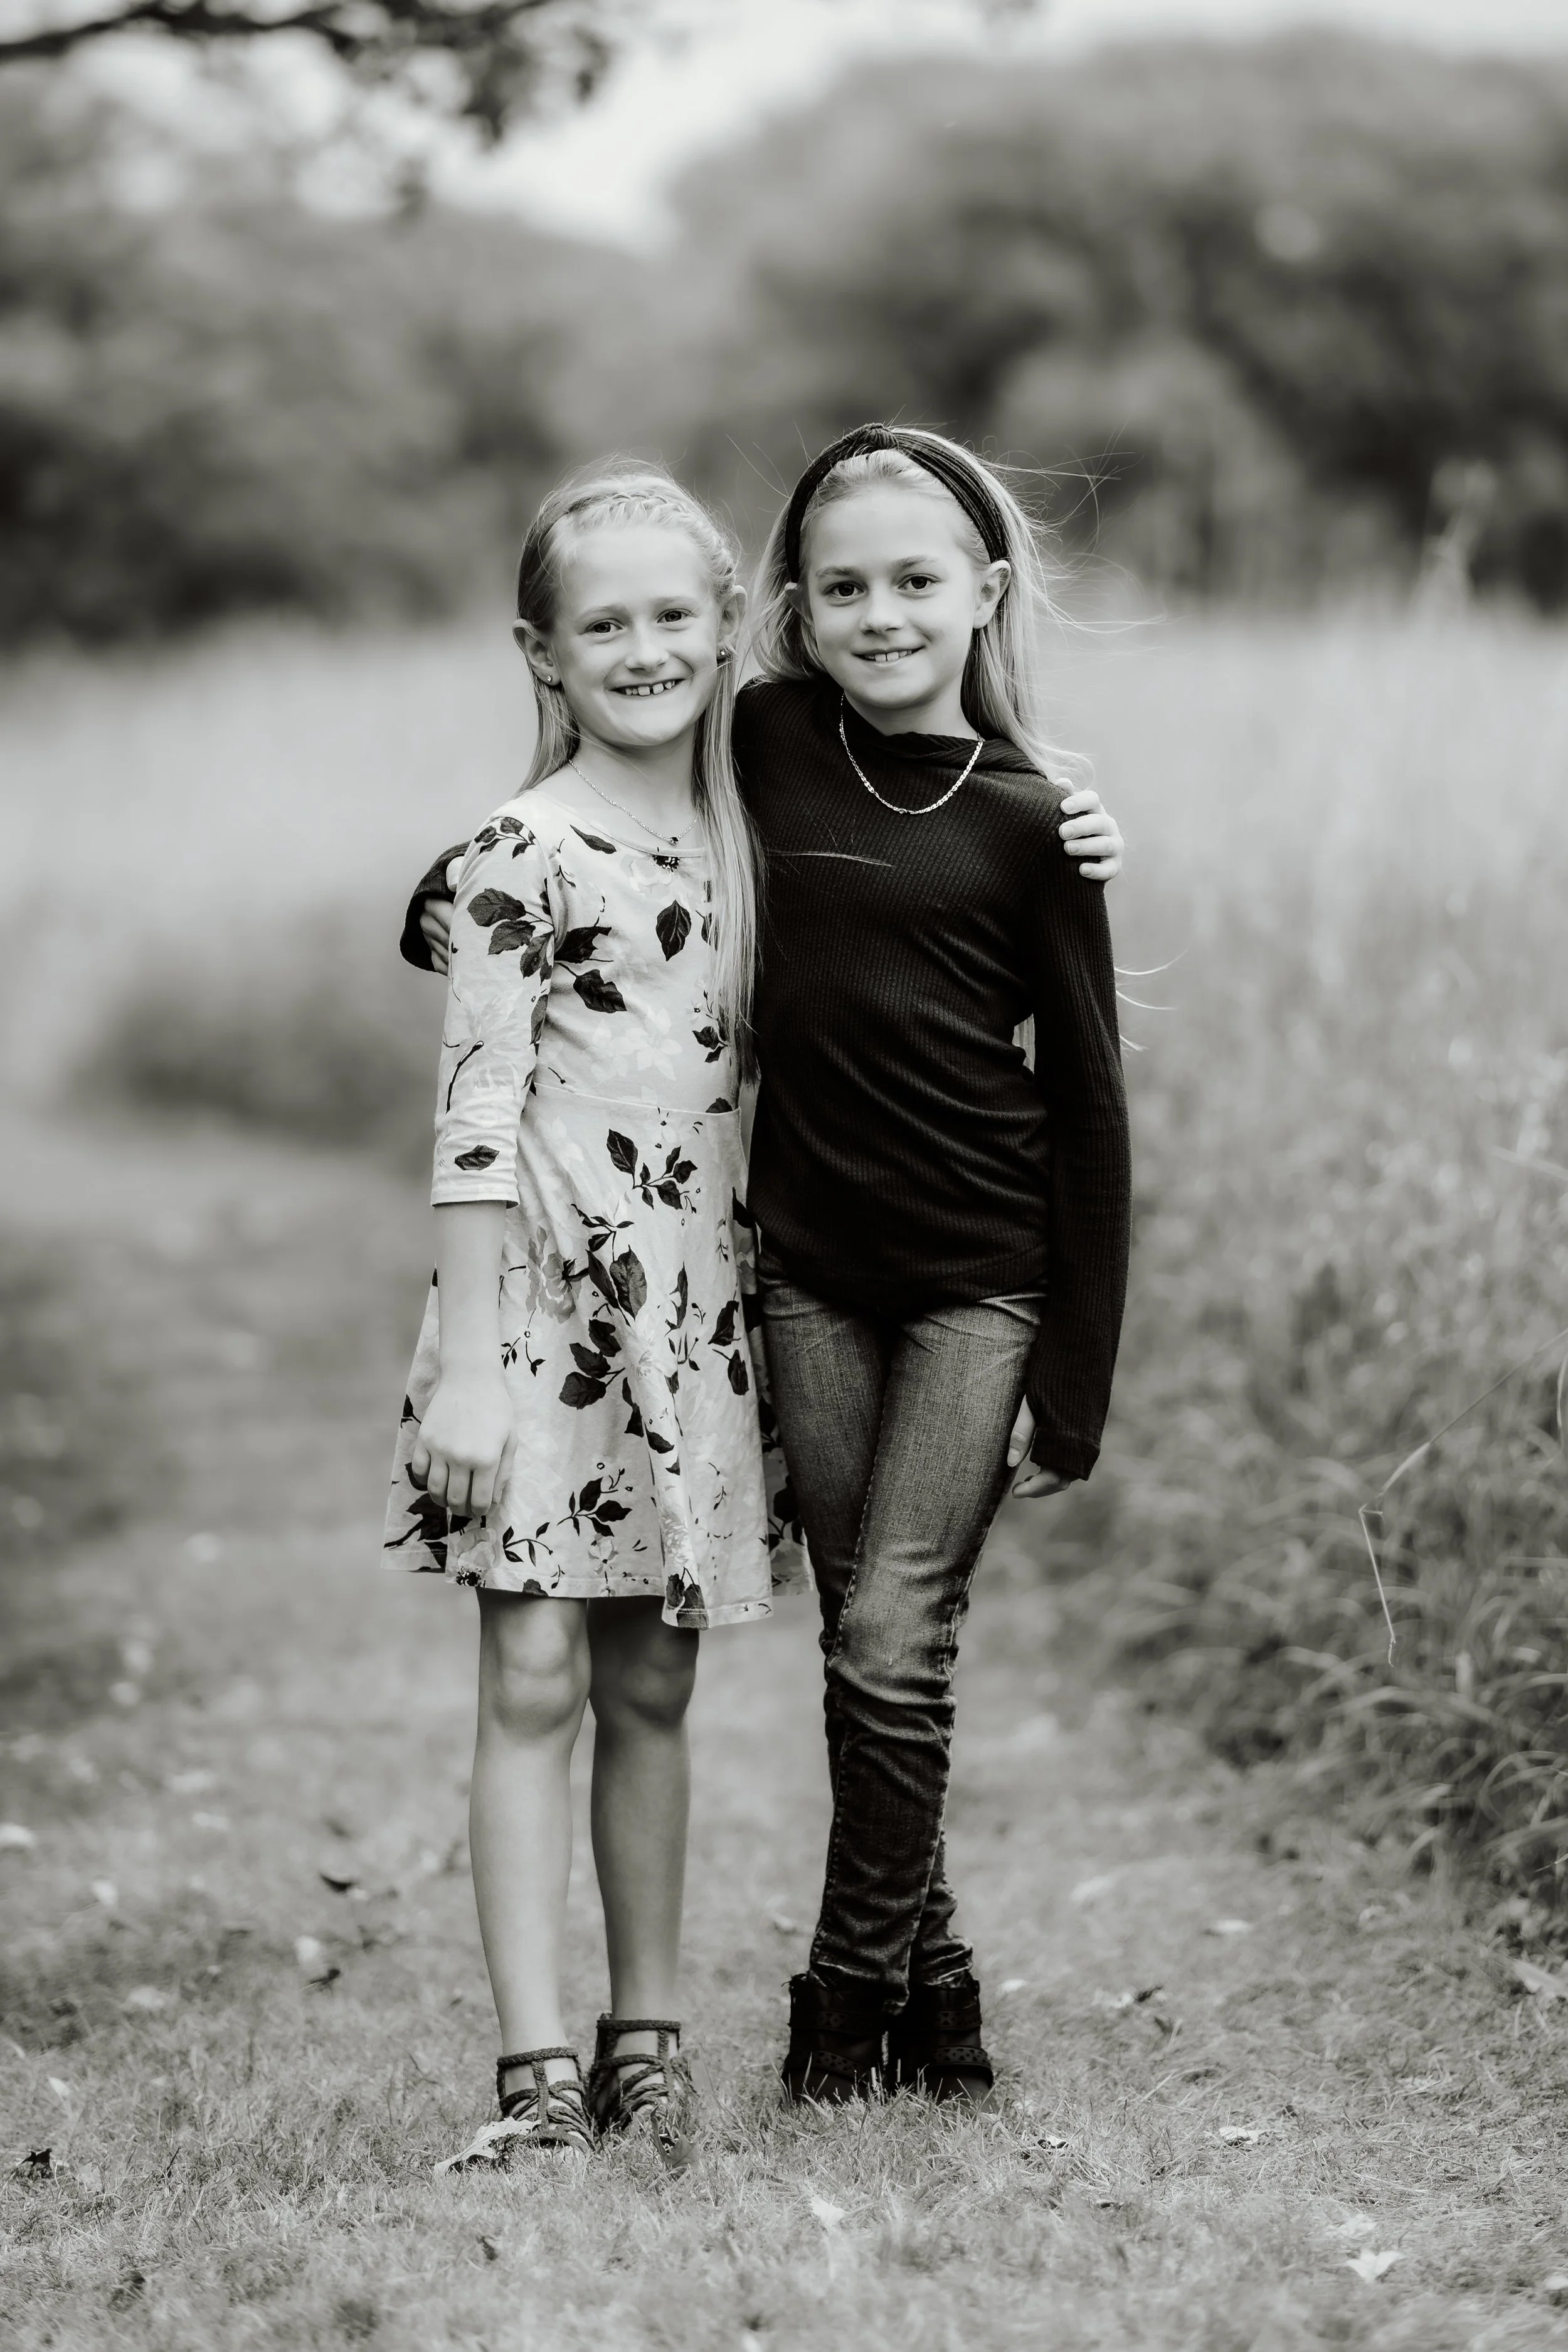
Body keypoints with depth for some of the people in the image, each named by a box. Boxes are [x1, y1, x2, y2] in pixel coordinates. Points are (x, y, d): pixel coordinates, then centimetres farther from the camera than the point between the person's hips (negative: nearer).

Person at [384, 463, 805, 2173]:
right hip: (547, 1299, -5)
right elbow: (476, 1111, -10)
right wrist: (469, 1361, -14)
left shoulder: (738, 840, 11)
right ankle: (538, 2067, -3)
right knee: (534, 1679, -5)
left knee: (653, 1690, 10)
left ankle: (647, 2038, 19)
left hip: (698, 1307, 5)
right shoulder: (522, 855, -7)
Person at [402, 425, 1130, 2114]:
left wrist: (1073, 1386, -6)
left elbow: (1088, 1103, -3)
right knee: (863, 1637, 8)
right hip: (807, 1266, 3)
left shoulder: (1025, 822, -6)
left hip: (982, 1278, -3)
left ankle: (850, 1994, 6)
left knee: (893, 1631, -8)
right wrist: (456, 901, 3)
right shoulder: (766, 746, 2)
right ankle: (929, 1982, 22)